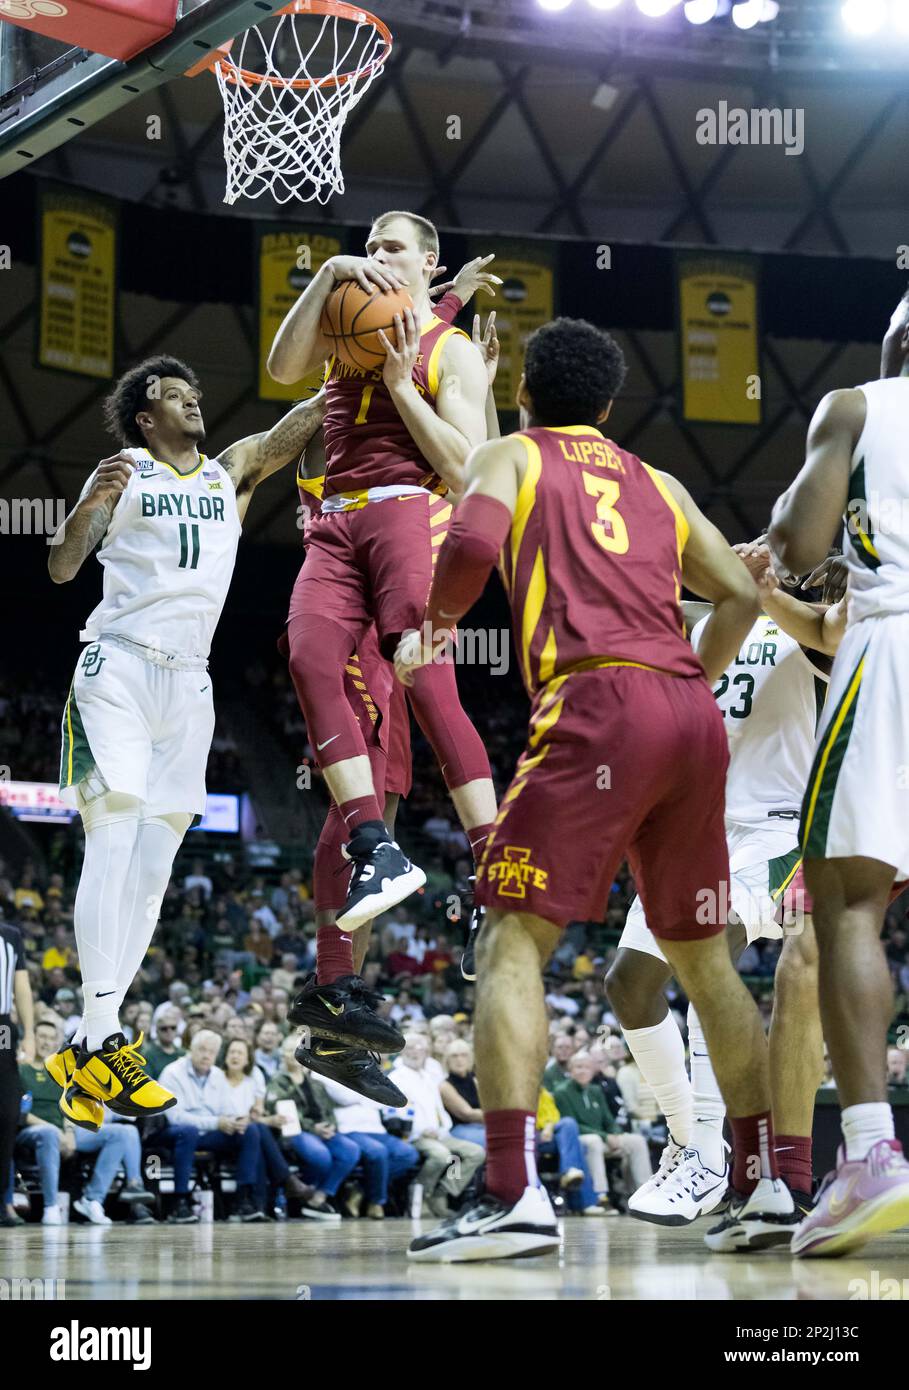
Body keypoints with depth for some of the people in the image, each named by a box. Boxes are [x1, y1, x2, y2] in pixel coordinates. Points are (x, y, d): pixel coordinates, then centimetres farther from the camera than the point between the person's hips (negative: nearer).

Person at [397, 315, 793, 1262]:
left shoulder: (509, 456, 12)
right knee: (703, 958, 17)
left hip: (597, 703, -6)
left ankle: (514, 1193, -20)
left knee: (511, 943, -5)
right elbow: (740, 593, 23)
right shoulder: (654, 482, 27)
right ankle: (769, 1185, 18)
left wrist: (431, 623, 8)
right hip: (694, 713, 6)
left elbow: (474, 543, -9)